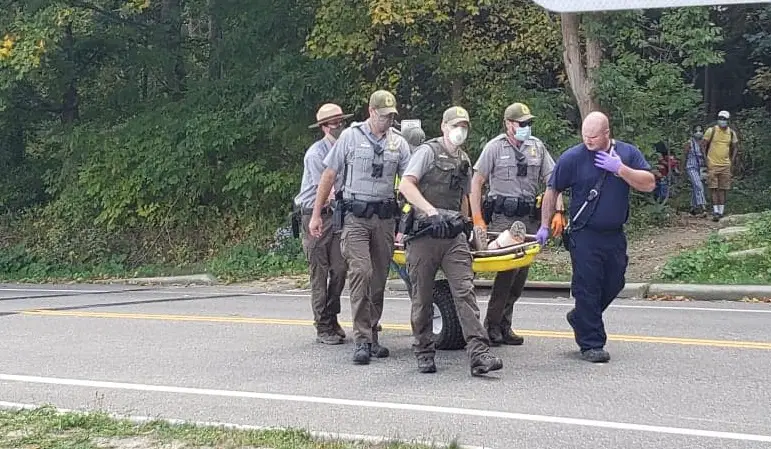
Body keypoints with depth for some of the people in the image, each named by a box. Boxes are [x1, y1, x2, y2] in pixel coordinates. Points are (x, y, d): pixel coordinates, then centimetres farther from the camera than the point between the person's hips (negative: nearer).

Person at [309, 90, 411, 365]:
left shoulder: (398, 143, 9)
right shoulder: (351, 136, 1)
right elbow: (329, 176, 4)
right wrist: (316, 214, 2)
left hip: (385, 217, 4)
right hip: (355, 216, -3)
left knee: (379, 279, 7)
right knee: (361, 272, -16)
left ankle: (371, 336, 18)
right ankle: (361, 340, -14)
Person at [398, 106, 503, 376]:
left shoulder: (464, 160, 19)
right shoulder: (429, 151, -2)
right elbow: (406, 185, -15)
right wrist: (431, 211, -23)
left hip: (454, 235, 5)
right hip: (424, 234, -5)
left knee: (465, 291, -8)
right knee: (422, 297, 3)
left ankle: (479, 355, -14)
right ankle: (424, 354, 16)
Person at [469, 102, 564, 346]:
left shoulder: (537, 146, 11)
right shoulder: (495, 147, -1)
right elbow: (476, 182, -2)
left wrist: (558, 212, -2)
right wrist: (478, 220, -8)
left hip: (530, 217, 5)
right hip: (503, 217, -5)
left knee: (521, 273, 6)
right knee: (508, 269, -15)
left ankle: (504, 325, 18)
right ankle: (491, 325, -4)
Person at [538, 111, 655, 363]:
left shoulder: (628, 153, 2)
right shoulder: (572, 158, -5)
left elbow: (649, 184, -6)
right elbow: (552, 191, 3)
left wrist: (620, 169, -17)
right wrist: (544, 226, 1)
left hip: (615, 235, 4)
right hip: (584, 236, -4)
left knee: (614, 283, 13)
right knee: (588, 287, -4)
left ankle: (579, 318, 36)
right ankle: (591, 344, 3)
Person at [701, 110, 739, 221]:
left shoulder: (731, 133, 6)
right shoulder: (711, 131, -4)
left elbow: (735, 147, 18)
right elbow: (703, 145, 1)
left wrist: (732, 160, 8)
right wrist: (705, 159, -4)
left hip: (725, 165, 3)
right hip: (712, 165, -3)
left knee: (722, 189, 5)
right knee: (714, 189, -6)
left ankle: (721, 211, 10)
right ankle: (715, 211, -6)